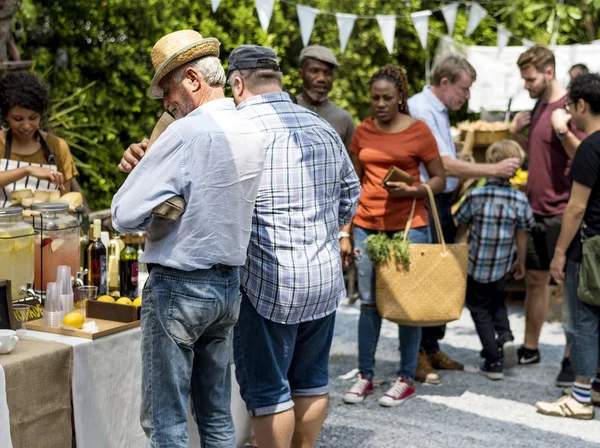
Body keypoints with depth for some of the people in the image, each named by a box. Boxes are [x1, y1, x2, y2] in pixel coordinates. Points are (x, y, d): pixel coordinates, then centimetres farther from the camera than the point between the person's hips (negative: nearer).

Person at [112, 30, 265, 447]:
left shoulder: (187, 134, -19)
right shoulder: (252, 133, 5)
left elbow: (125, 216, -18)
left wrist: (139, 174, 1)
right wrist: (149, 165, 8)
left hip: (179, 287, -8)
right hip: (229, 285, 8)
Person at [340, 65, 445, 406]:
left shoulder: (418, 131, -2)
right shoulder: (363, 132, 9)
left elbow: (440, 179, 1)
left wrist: (411, 191, -18)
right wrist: (345, 232, 13)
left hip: (408, 225, -3)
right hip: (367, 225, 4)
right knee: (369, 303, 7)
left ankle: (407, 378, 12)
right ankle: (365, 376, 16)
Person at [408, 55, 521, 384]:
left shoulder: (440, 111, 16)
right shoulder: (421, 110, -15)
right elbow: (444, 165, -21)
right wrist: (494, 170, -18)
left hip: (442, 203, 10)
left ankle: (432, 348, 24)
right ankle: (416, 356, 3)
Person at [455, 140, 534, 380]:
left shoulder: (476, 196, -17)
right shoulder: (520, 200, -11)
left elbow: (461, 228, -4)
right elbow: (522, 236, -1)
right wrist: (520, 262, 15)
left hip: (476, 266, -3)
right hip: (502, 267, 3)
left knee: (480, 310, 11)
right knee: (497, 302, 28)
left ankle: (493, 361, 7)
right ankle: (505, 336, 5)